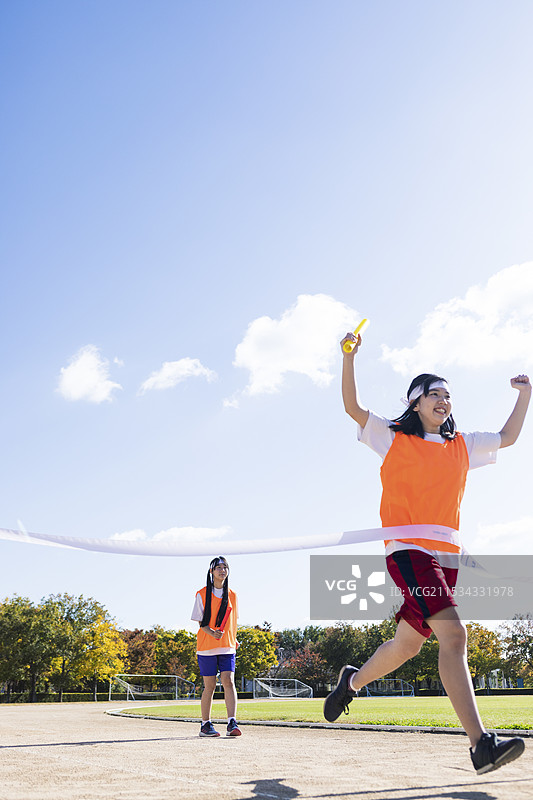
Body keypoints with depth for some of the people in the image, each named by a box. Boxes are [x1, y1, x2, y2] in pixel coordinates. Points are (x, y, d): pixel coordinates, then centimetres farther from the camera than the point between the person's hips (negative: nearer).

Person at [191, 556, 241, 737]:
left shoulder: (231, 595, 10)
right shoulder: (202, 594, -1)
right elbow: (200, 621, -4)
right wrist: (212, 632, -21)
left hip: (227, 647, 3)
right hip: (207, 646, -2)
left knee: (228, 680, -12)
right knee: (209, 685, 1)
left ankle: (232, 723, -14)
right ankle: (206, 724, 15)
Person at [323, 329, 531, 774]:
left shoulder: (462, 446, 19)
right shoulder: (393, 437, 6)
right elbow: (353, 407, -2)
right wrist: (349, 357, -11)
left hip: (447, 554, 6)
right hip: (407, 549, -6)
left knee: (409, 643, 13)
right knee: (453, 633, -22)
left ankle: (353, 680, 40)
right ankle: (481, 743, -24)